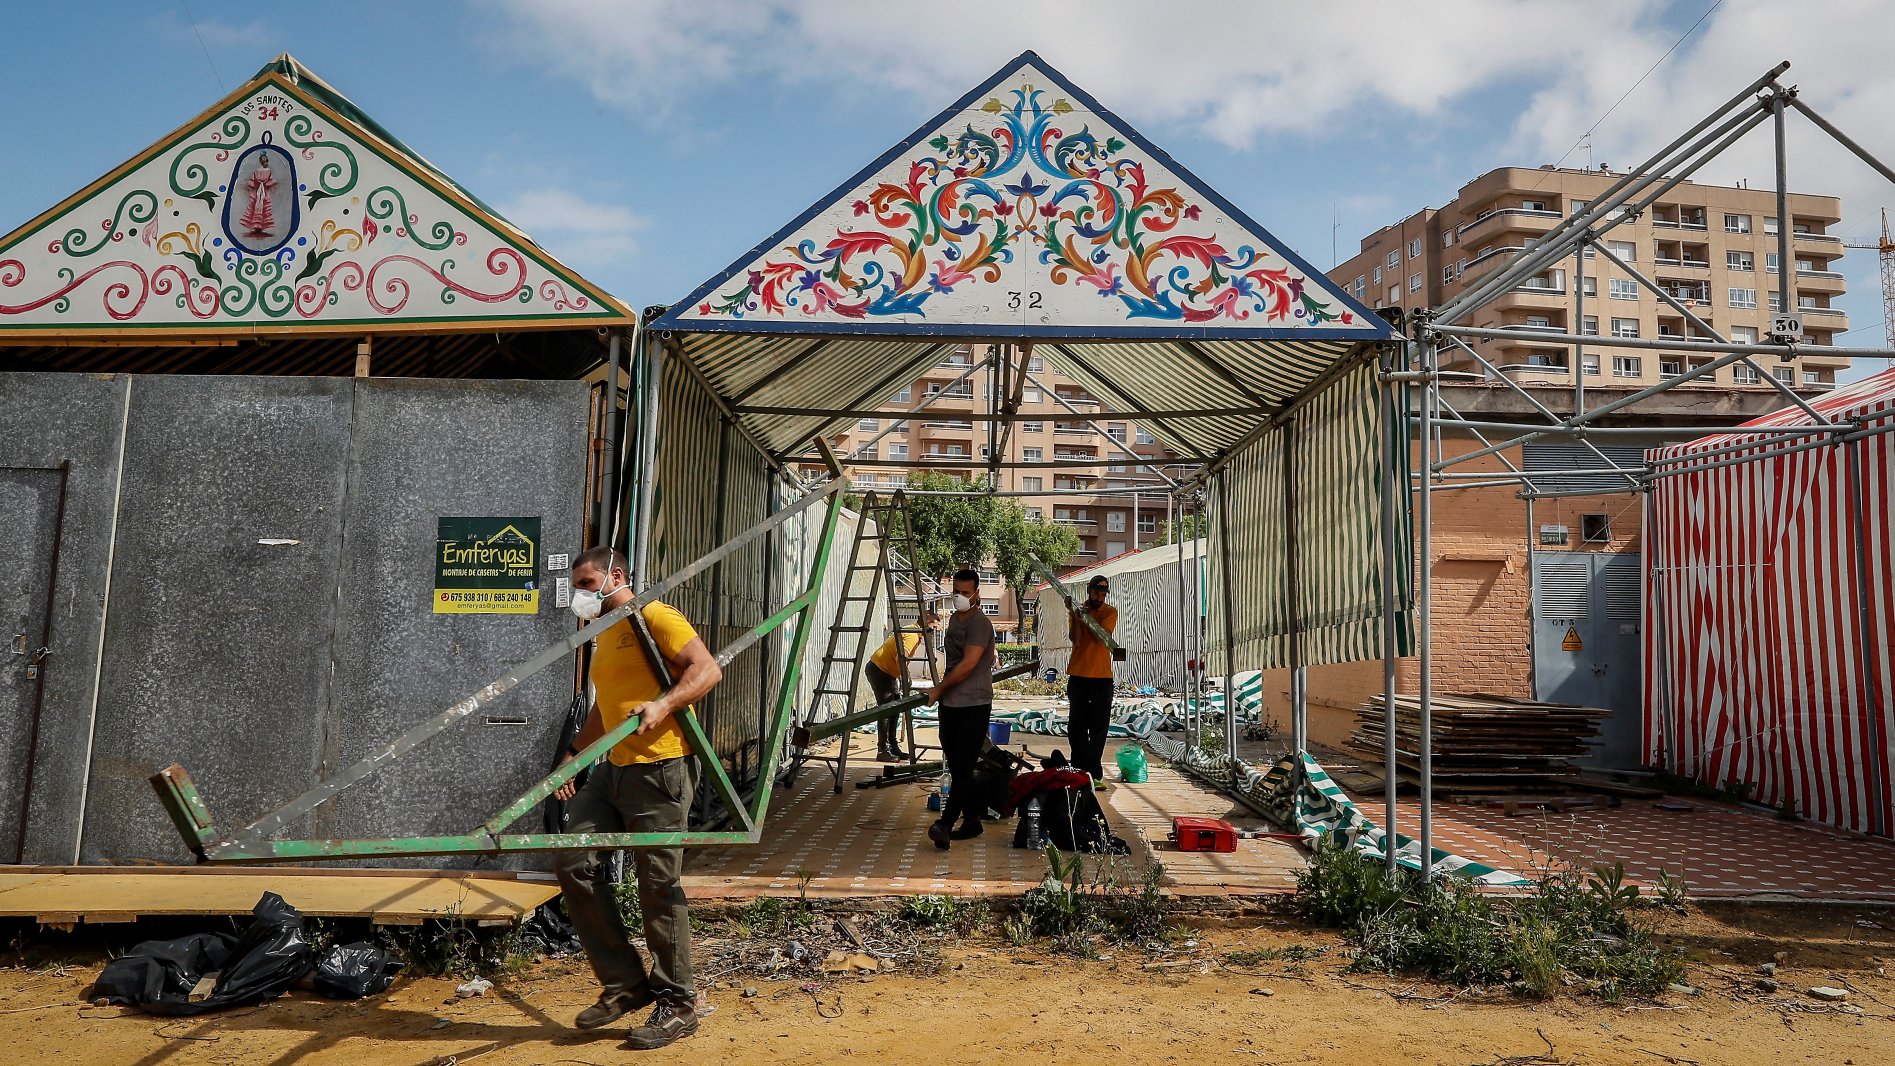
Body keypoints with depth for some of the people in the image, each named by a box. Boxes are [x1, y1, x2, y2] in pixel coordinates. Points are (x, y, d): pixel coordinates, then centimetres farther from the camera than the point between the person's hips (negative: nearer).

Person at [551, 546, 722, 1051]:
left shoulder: (653, 617, -6)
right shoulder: (602, 636, 21)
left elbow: (707, 668, -16)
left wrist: (663, 705, -29)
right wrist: (574, 754, 23)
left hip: (659, 768, -9)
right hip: (614, 769, 9)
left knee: (659, 887, -4)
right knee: (575, 864, 1)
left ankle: (676, 1005, 10)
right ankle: (625, 983, 13)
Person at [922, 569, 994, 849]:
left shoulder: (980, 624, -13)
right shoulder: (954, 618, 16)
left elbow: (968, 664, -20)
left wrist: (938, 689, -11)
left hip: (974, 705, -9)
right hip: (950, 704, 9)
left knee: (963, 768, -11)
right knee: (956, 766, 11)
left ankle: (945, 824, -17)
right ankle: (972, 820, 19)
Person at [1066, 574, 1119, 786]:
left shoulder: (1110, 612, 2)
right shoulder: (1077, 610, 6)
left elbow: (1101, 636, -15)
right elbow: (1076, 639, -9)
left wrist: (1086, 616, -19)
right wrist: (1075, 614, -18)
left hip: (1102, 677, -1)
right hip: (1078, 675, 2)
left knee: (1099, 727, 1)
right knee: (1077, 725, 5)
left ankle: (1094, 773, 5)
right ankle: (1080, 770, 13)